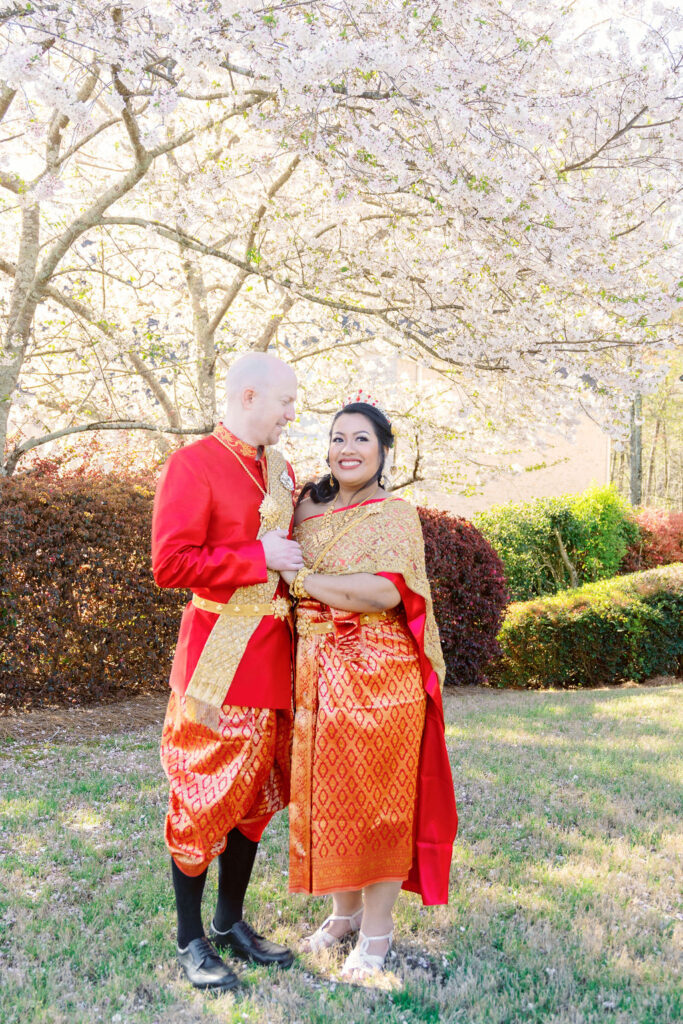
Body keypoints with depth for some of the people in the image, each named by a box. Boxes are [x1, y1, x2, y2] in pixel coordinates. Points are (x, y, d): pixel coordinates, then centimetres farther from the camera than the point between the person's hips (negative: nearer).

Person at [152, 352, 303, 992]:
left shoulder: (282, 471, 14)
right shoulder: (194, 465, -10)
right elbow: (171, 563, -18)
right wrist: (259, 559, -16)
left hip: (273, 656, 8)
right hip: (218, 656, -7)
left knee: (256, 793, 15)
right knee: (202, 798, 4)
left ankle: (231, 922, 32)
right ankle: (190, 939, 21)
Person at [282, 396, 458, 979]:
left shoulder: (395, 516, -7)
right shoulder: (308, 508, 10)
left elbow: (385, 591, -22)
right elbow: (284, 578, 23)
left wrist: (302, 578, -17)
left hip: (379, 676, -5)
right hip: (317, 677, 5)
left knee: (377, 796, 4)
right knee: (326, 794, 12)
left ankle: (377, 929, 22)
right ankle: (345, 910, 32)